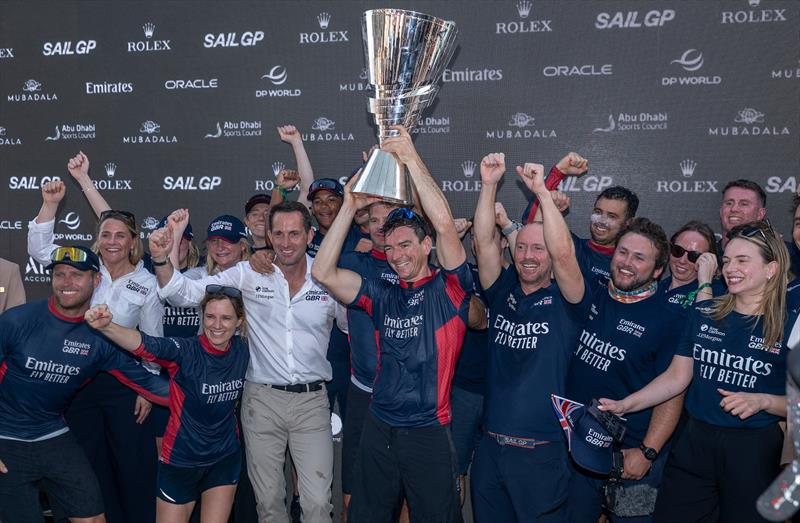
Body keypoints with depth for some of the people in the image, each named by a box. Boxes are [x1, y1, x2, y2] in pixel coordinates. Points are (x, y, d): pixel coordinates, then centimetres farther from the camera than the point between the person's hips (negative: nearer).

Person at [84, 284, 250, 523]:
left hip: (225, 458, 3)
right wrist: (106, 326, -56)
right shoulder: (186, 351, -20)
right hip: (181, 459, -3)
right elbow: (144, 345, -40)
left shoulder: (241, 350, -6)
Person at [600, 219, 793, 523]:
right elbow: (677, 377, 6)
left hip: (754, 449, -2)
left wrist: (763, 401, -20)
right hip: (695, 441, 3)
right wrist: (625, 405, -3)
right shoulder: (704, 314, 4)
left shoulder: (789, 326, -5)